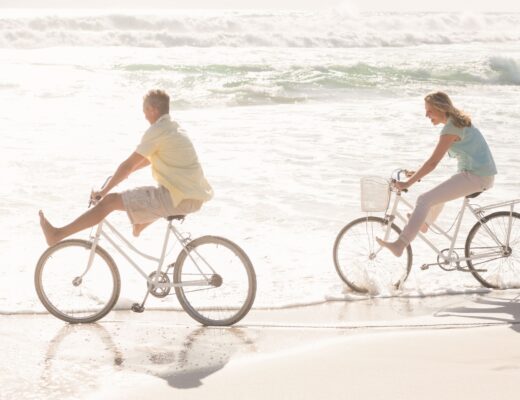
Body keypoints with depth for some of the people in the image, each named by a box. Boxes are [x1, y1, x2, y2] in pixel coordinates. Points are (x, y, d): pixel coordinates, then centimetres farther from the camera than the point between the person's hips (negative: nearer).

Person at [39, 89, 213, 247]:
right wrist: (121, 174, 34)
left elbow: (129, 165, -10)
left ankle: (57, 234, -7)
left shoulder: (157, 131, -10)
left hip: (179, 198, -9)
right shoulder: (175, 129, 18)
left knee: (110, 201, -8)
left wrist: (104, 191, -2)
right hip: (195, 196, 9)